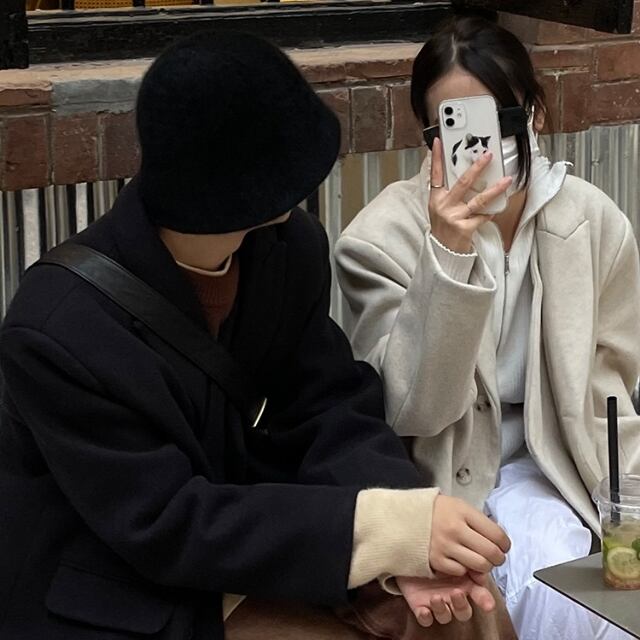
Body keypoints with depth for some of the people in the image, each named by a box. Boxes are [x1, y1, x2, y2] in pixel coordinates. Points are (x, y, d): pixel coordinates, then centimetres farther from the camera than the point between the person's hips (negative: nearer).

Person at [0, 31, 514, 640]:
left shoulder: (291, 245, -7)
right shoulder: (60, 328, -26)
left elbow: (328, 410, -5)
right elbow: (165, 524, -26)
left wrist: (409, 530, -25)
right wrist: (390, 528, -32)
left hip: (255, 556, 6)